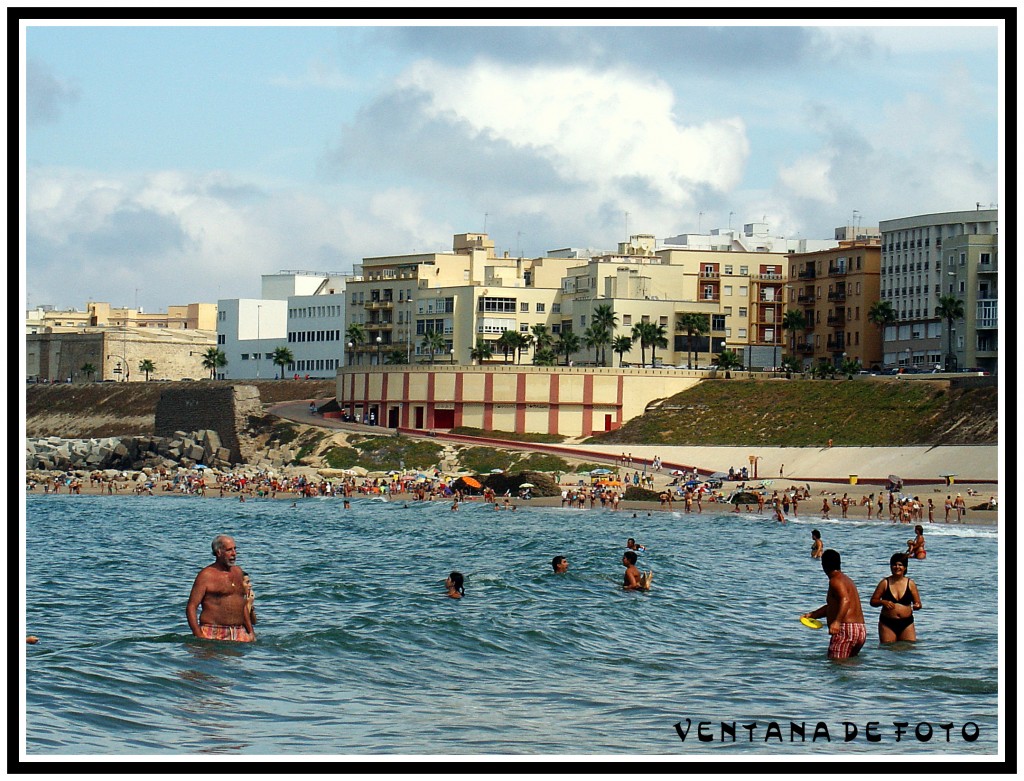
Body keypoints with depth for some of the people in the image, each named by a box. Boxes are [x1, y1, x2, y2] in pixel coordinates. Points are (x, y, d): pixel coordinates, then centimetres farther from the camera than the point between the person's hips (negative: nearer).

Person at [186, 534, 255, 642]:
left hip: (239, 634, 5)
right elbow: (191, 607, -6)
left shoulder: (237, 571, 19)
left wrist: (250, 632, 21)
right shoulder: (206, 575, -2)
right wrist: (199, 636, -16)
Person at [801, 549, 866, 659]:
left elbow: (845, 600, -26)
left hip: (846, 629, -10)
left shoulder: (835, 581, -7)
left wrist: (837, 621, -37)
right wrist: (812, 615, 31)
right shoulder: (846, 579, 24)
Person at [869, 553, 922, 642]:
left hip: (906, 624, 1)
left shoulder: (911, 584, 5)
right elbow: (873, 601, 5)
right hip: (887, 623, -1)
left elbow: (918, 604, 9)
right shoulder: (885, 583, 2)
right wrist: (883, 602, -15)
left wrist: (917, 606, -15)